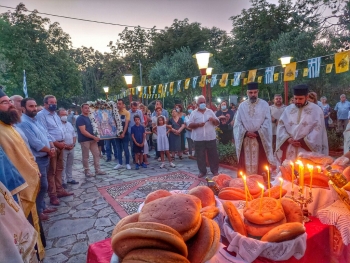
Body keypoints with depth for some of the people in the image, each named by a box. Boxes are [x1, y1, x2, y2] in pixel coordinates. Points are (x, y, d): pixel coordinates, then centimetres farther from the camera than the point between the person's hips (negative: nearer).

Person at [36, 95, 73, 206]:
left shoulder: (55, 114, 18)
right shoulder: (41, 115, -8)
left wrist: (62, 142, 5)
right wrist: (56, 143, -15)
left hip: (60, 145, 8)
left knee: (59, 169, 15)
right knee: (51, 171, -2)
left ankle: (60, 190, 26)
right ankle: (53, 195, 6)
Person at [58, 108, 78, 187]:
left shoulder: (69, 124, 14)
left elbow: (74, 135, 16)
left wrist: (73, 144, 1)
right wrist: (65, 145, -18)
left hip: (71, 148, 7)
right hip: (63, 148, -7)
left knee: (70, 164, 15)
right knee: (63, 166, 0)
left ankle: (69, 179, 26)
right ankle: (63, 181, 8)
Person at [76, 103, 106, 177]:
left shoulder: (90, 117, 14)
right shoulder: (80, 118, -12)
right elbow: (83, 131, -20)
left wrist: (95, 137, 12)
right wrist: (93, 137, -20)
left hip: (92, 139, 8)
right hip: (84, 140, -8)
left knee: (96, 154, 7)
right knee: (85, 156, 2)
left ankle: (97, 170, 15)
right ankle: (87, 171, 14)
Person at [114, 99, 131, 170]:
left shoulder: (127, 112, -6)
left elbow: (126, 124, -11)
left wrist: (123, 133, -18)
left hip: (124, 133, -4)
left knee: (126, 149, 1)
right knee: (119, 149, 9)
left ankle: (127, 163, 11)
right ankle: (120, 163, 17)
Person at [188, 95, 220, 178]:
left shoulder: (210, 111, 9)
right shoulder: (194, 113, 3)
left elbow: (217, 123, 10)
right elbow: (190, 125, -2)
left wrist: (213, 120, -11)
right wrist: (198, 124, -18)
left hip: (211, 138, 1)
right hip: (199, 138, -1)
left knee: (213, 155, 6)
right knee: (200, 156, 5)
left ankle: (215, 170, 19)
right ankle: (202, 171, 18)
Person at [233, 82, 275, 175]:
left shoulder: (264, 104, 4)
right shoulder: (242, 106, 8)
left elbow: (267, 122, -2)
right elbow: (238, 123, 5)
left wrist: (257, 132, -12)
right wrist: (246, 132, -10)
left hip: (260, 139, -1)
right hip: (245, 139, 2)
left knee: (260, 164, 1)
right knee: (246, 163, 4)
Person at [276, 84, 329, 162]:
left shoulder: (316, 110, 2)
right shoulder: (288, 109, 11)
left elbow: (317, 130, -5)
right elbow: (281, 125, 6)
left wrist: (304, 141, -13)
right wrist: (288, 139, -9)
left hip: (307, 149, -3)